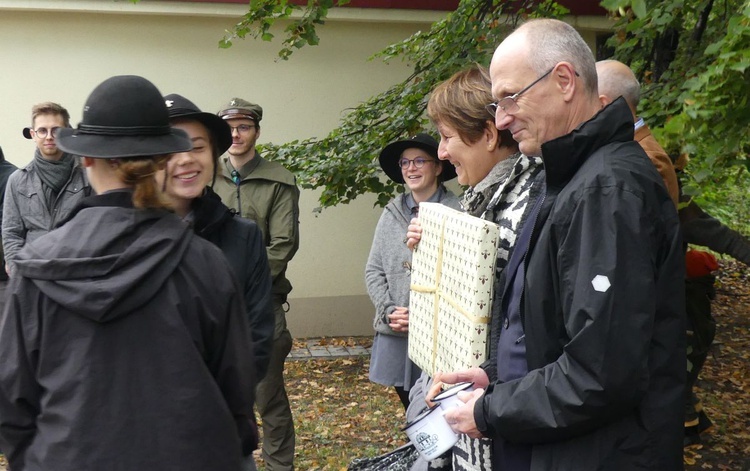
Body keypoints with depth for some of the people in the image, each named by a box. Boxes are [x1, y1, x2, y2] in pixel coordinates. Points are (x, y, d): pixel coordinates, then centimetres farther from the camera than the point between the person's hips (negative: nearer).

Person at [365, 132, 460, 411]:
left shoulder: (455, 212, -8)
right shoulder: (391, 213, 9)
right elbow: (373, 270, 10)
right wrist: (389, 311, -4)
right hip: (395, 334, 5)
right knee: (412, 414, 16)